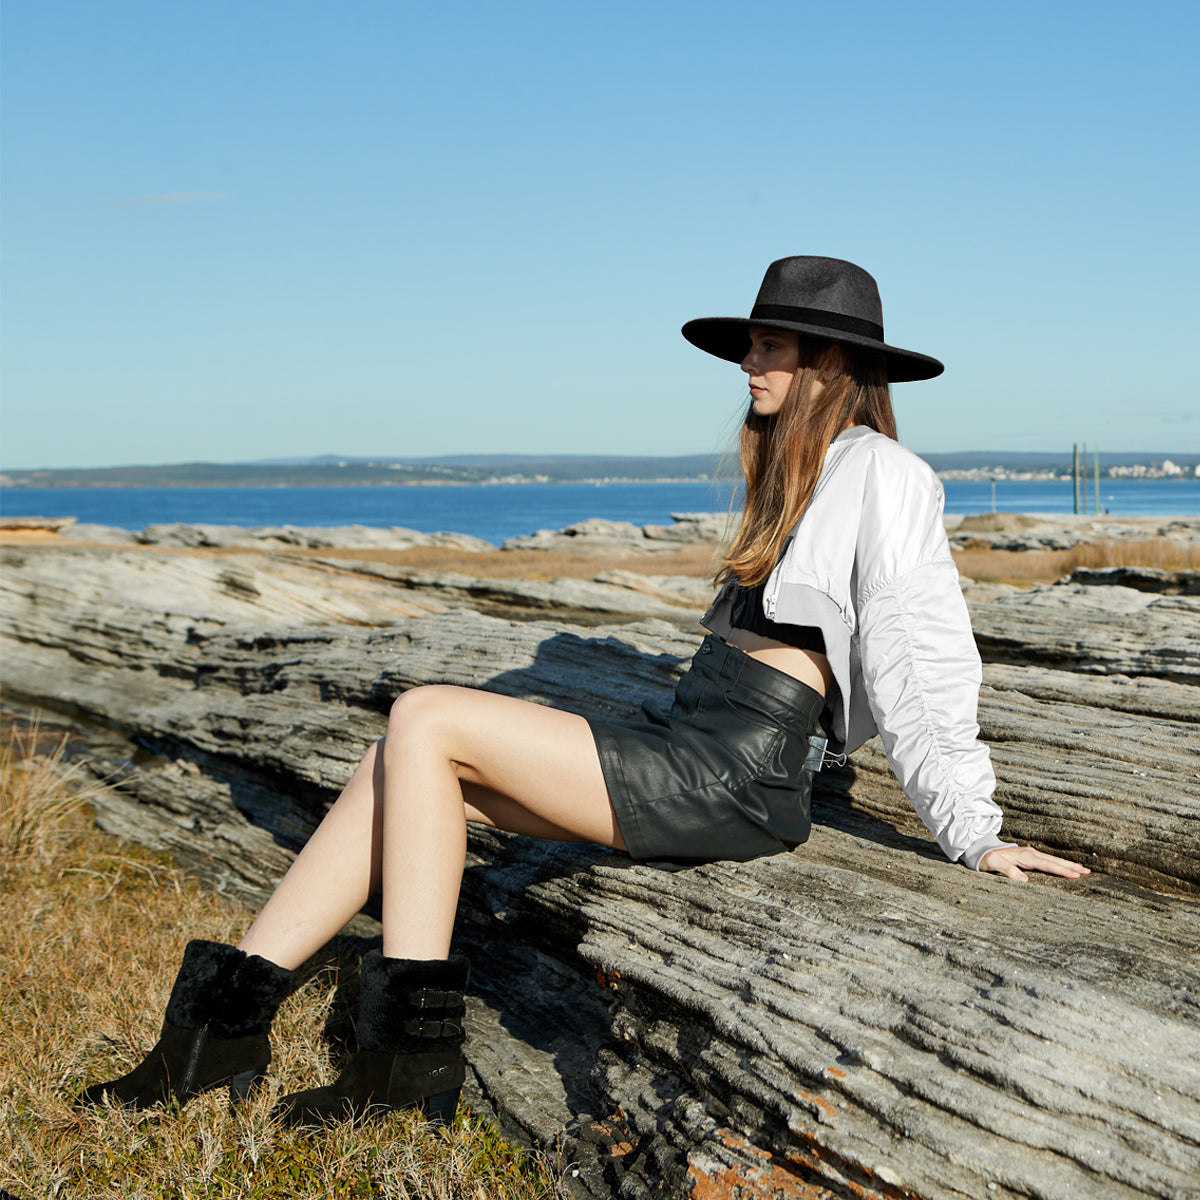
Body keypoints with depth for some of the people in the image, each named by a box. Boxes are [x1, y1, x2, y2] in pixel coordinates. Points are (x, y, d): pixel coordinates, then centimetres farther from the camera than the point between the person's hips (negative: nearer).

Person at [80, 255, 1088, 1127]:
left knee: (426, 721, -14)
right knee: (410, 772, -3)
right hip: (688, 747, 9)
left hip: (730, 784, -9)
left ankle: (410, 1051, -11)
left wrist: (974, 833, -6)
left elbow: (928, 661, -8)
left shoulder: (878, 472, -6)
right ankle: (226, 1019, -3)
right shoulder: (800, 474, 23)